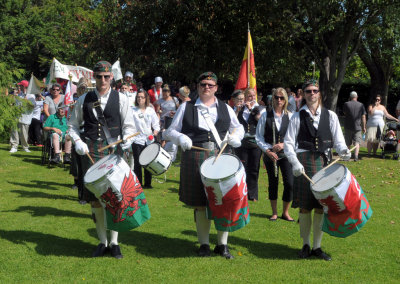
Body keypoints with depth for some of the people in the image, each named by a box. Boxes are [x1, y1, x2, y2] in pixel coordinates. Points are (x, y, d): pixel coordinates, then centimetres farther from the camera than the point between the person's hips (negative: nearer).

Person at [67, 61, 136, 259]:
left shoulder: (120, 99, 3)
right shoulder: (84, 100, 8)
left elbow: (129, 126, 3)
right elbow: (73, 125, 15)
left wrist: (126, 140, -16)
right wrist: (77, 142, -3)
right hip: (91, 152, 2)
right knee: (95, 197, 3)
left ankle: (114, 242, 10)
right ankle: (102, 242, 17)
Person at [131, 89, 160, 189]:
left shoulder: (151, 110, 8)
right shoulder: (133, 111, 2)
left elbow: (156, 124, 8)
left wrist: (155, 133, -9)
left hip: (149, 140, 2)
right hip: (137, 140, -2)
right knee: (137, 163, -1)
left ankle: (148, 183, 18)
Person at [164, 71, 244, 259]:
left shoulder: (225, 108, 16)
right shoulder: (186, 108, 11)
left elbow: (238, 128, 26)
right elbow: (170, 131, 11)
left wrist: (235, 137, 3)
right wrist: (181, 138, -11)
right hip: (196, 158, -1)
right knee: (200, 204, 1)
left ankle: (222, 244, 10)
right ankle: (204, 244, 14)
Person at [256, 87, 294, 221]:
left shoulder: (290, 116, 2)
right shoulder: (265, 115, 0)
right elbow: (258, 137, 1)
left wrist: (284, 144, -13)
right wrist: (268, 150, -10)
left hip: (286, 154, 0)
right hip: (270, 155, 0)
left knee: (289, 183, -5)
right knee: (273, 183, 6)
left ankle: (285, 212, 14)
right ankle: (274, 213, 21)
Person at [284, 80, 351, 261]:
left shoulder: (330, 116, 10)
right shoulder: (298, 117, 5)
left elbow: (338, 140, 8)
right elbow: (288, 143, 1)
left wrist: (344, 151, -14)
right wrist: (295, 163, -14)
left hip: (324, 163, 1)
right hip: (303, 163, -1)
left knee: (321, 207, 3)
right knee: (304, 207, 3)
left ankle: (317, 246, 15)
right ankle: (306, 245, 19)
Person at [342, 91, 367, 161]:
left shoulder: (346, 104, -4)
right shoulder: (361, 105, 0)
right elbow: (363, 117, 1)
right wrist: (364, 127, 7)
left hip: (348, 127, 0)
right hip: (357, 127, 0)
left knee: (347, 143, 11)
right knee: (357, 142, 0)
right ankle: (356, 156, -14)